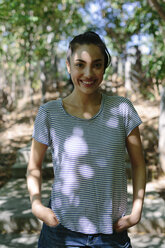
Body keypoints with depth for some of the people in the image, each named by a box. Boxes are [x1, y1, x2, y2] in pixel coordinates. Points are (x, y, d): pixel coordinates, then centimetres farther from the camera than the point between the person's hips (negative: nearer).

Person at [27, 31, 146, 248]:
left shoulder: (121, 109, -6)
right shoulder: (50, 114, -8)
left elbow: (138, 164, 3)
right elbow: (34, 167, 3)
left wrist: (136, 211, -5)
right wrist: (36, 204, -12)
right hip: (63, 230, 0)